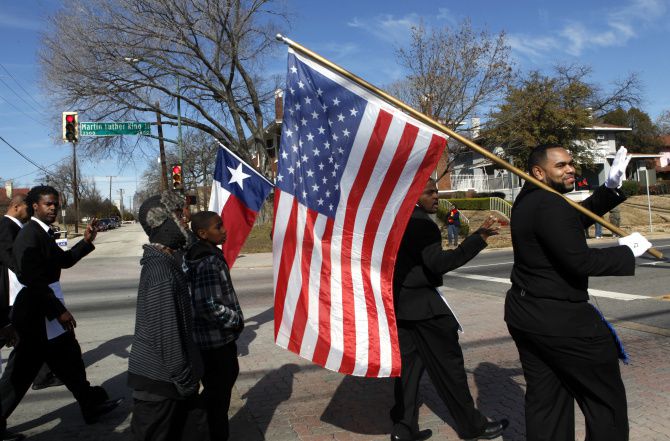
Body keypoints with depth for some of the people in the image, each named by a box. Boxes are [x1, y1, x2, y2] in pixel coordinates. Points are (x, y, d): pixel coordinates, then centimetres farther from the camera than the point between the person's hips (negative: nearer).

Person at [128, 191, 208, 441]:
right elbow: (165, 334, -24)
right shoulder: (161, 271, -24)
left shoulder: (161, 262, 7)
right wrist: (184, 380, -15)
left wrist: (186, 375, 19)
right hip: (159, 381, -9)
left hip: (165, 374, 9)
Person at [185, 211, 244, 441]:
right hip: (217, 339, -9)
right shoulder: (210, 263, -25)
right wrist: (237, 319, -15)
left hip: (210, 336, 9)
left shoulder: (200, 255, 6)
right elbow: (210, 307, -31)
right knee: (219, 390, 8)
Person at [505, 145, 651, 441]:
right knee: (607, 400, 9)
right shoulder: (550, 204, -19)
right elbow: (579, 261, -24)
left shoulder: (527, 201, 11)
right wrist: (627, 251, -9)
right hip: (560, 319, -9)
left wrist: (611, 188, 9)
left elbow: (575, 219, 18)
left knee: (544, 399, 15)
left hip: (524, 315, 9)